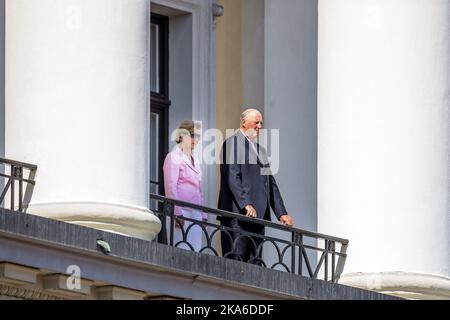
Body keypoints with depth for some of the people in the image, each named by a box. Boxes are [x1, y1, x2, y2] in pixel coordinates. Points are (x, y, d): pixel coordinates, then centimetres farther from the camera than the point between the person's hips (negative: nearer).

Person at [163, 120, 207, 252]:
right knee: (182, 250, -14)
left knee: (195, 250, 0)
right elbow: (170, 187, -10)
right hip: (182, 212, -8)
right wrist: (177, 212, -18)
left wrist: (203, 215, 17)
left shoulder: (194, 161, 23)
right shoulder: (174, 157, -1)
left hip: (195, 213, 8)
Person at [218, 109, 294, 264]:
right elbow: (232, 177, -13)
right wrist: (245, 204, -23)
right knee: (236, 258, -14)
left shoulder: (260, 150, 24)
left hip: (257, 215, 8)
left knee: (254, 262, 2)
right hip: (238, 213, -8)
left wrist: (282, 213, 13)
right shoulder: (232, 143, -2)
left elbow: (271, 183, 23)